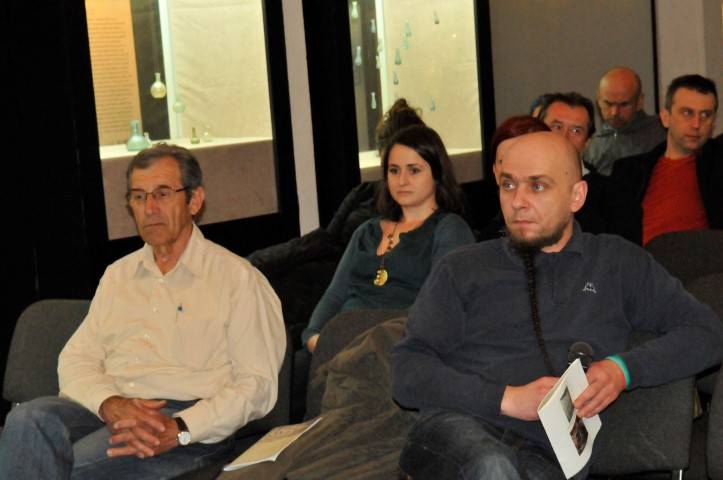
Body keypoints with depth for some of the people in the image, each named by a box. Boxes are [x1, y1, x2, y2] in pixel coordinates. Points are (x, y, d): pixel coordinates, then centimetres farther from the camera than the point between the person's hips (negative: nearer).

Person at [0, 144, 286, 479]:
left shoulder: (237, 278, 7)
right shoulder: (118, 275, 24)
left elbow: (257, 383, -1)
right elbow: (75, 360, 15)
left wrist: (180, 429, -17)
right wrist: (111, 404, -10)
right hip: (106, 411, 5)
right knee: (29, 418, -30)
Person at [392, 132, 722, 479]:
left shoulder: (617, 264, 18)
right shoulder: (462, 268, 15)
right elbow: (406, 371, 6)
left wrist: (624, 369, -4)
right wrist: (507, 399, -8)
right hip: (458, 427, 0)